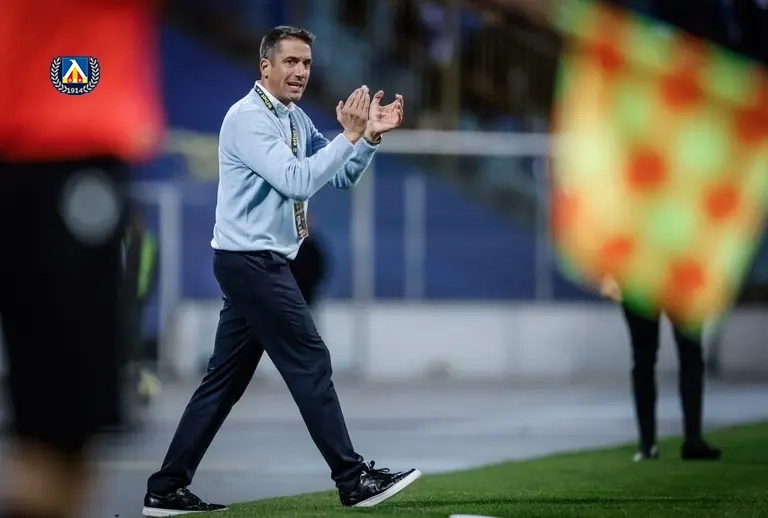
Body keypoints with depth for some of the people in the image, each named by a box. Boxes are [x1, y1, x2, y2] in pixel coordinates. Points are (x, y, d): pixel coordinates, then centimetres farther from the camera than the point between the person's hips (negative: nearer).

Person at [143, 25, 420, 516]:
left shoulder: (297, 120, 14)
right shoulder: (248, 118, -15)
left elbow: (341, 178, 14)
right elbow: (297, 181, -25)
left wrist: (371, 135, -1)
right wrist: (350, 135, -24)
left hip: (261, 265, 10)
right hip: (252, 261, -10)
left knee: (226, 378, 9)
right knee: (310, 362, -8)